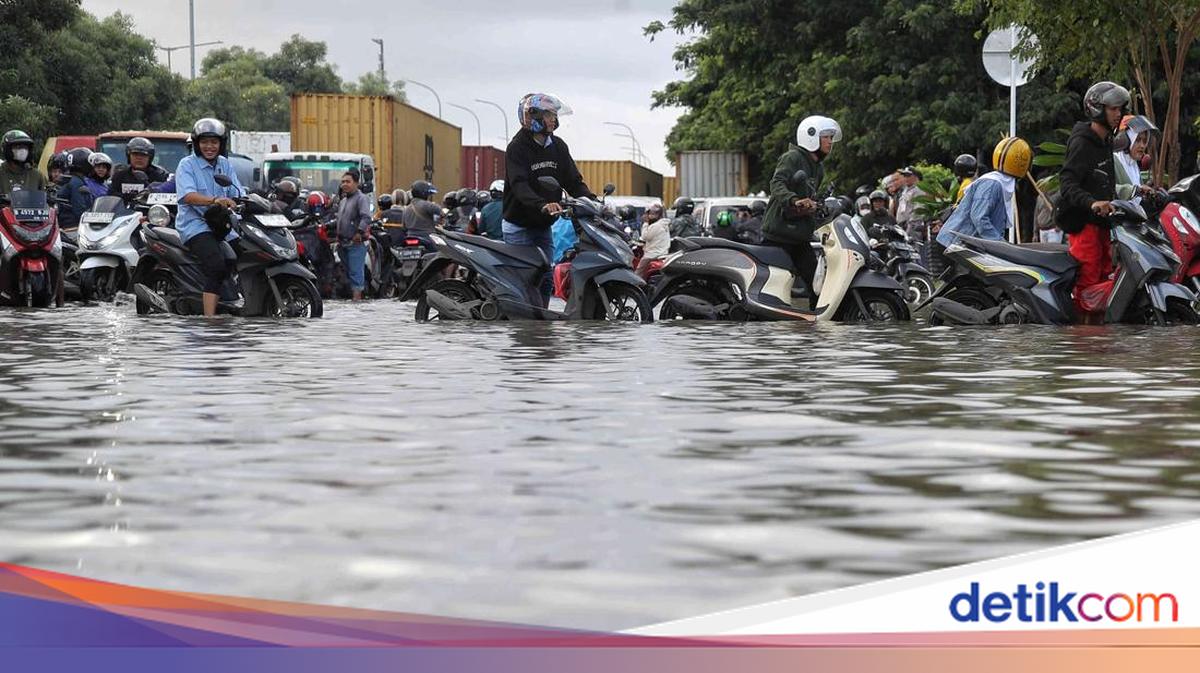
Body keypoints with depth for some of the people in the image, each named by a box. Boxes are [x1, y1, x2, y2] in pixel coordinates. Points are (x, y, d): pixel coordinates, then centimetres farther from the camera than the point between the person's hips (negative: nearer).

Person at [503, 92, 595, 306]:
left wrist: (591, 200, -15)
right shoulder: (518, 147, -14)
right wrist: (542, 205, -46)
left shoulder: (558, 147, 7)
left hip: (544, 226, 6)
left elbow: (573, 180, 5)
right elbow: (519, 185, -28)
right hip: (519, 226, -6)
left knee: (546, 280, 4)